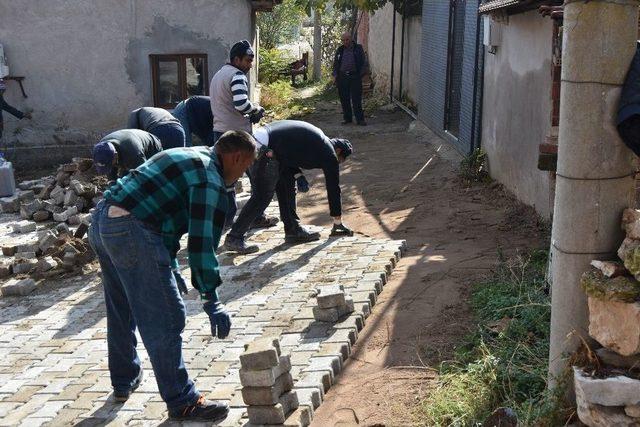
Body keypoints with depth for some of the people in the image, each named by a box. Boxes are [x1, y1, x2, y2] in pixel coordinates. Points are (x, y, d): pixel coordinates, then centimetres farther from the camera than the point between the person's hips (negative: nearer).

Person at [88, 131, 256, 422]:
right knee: (164, 320, -2)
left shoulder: (189, 157, 22)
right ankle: (182, 402, 7)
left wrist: (170, 267, 30)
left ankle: (124, 381, 41)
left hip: (101, 220, 11)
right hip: (132, 232, -10)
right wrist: (211, 299, -14)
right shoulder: (210, 178, -8)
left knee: (121, 312, 24)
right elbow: (203, 239, -16)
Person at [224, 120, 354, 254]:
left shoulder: (318, 140, 26)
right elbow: (333, 188, 8)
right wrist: (338, 222, 17)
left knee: (287, 186, 16)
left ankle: (293, 230, 22)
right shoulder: (329, 154, 3)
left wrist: (298, 175, 14)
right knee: (263, 196, -5)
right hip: (265, 150, -10)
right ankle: (234, 238, -2)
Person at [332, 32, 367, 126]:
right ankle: (347, 118, 13)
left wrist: (360, 75, -4)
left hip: (354, 77, -3)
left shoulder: (358, 48, 5)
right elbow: (335, 64, 17)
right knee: (344, 99, 4)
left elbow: (363, 63, 5)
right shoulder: (340, 50, 12)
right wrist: (335, 76, 5)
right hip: (342, 77, 3)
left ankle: (360, 119, -2)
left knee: (356, 99, -5)